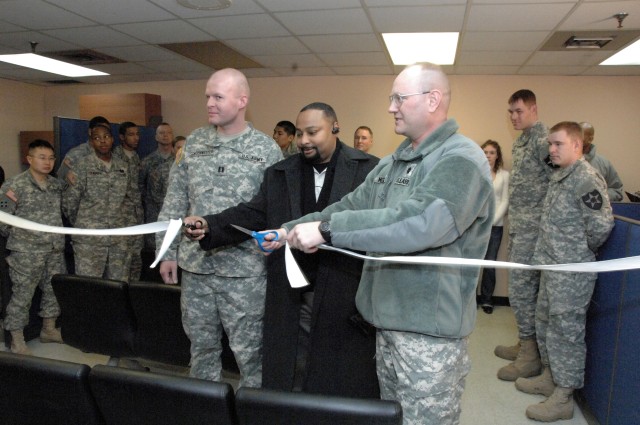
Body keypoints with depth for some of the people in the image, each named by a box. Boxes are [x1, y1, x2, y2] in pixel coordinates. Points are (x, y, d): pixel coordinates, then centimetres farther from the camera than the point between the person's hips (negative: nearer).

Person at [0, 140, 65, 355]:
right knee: (22, 295, 4)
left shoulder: (57, 185, 7)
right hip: (26, 252, -6)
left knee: (54, 290, 15)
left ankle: (49, 329, 33)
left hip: (55, 251, 6)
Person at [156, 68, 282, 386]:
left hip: (244, 270, -4)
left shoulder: (266, 149, -5)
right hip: (195, 265, 4)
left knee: (248, 351, 7)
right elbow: (174, 202, 9)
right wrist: (167, 252, 7)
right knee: (201, 346, 18)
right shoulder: (194, 142, 7)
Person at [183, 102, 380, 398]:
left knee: (344, 386, 13)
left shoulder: (369, 169, -3)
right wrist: (209, 225, -13)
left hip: (346, 296, -3)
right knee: (286, 381, 15)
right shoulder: (279, 174, 10)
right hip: (291, 297, 4)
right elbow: (253, 214, 2)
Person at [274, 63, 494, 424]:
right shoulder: (394, 162, 12)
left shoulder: (462, 160, -16)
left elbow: (419, 222, -32)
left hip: (431, 326, -8)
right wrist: (290, 231, 4)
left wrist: (326, 229, -30)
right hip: (389, 317, 8)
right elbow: (352, 207, 14)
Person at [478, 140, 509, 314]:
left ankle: (487, 300, 16)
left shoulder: (504, 175, 5)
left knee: (490, 263, 2)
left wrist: (492, 220, -8)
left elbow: (505, 201, 2)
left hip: (495, 225, 1)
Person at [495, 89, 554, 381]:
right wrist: (512, 222, 17)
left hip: (532, 227, -9)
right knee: (525, 287, 15)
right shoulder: (520, 141, 16)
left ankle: (531, 356, 8)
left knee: (521, 288, -5)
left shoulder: (543, 139, -12)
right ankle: (526, 344, 28)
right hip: (518, 226, 9)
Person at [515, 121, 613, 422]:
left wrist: (582, 252, -7)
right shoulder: (559, 177, 12)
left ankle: (563, 399, 14)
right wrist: (551, 252, 14)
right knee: (545, 324, 20)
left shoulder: (586, 178, -17)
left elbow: (601, 225, -21)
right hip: (551, 267, 10)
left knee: (566, 331, 1)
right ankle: (550, 377, 38)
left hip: (572, 273, -10)